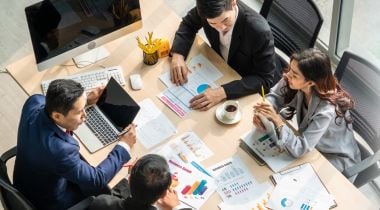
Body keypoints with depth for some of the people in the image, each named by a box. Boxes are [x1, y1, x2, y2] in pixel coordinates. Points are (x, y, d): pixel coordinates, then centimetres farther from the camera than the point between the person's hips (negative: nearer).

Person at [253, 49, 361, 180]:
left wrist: (277, 120, -43)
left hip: (336, 160, -5)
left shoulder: (326, 110, -38)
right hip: (312, 145, 6)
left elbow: (299, 149, -36)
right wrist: (261, 111, -24)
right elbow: (274, 96, -3)